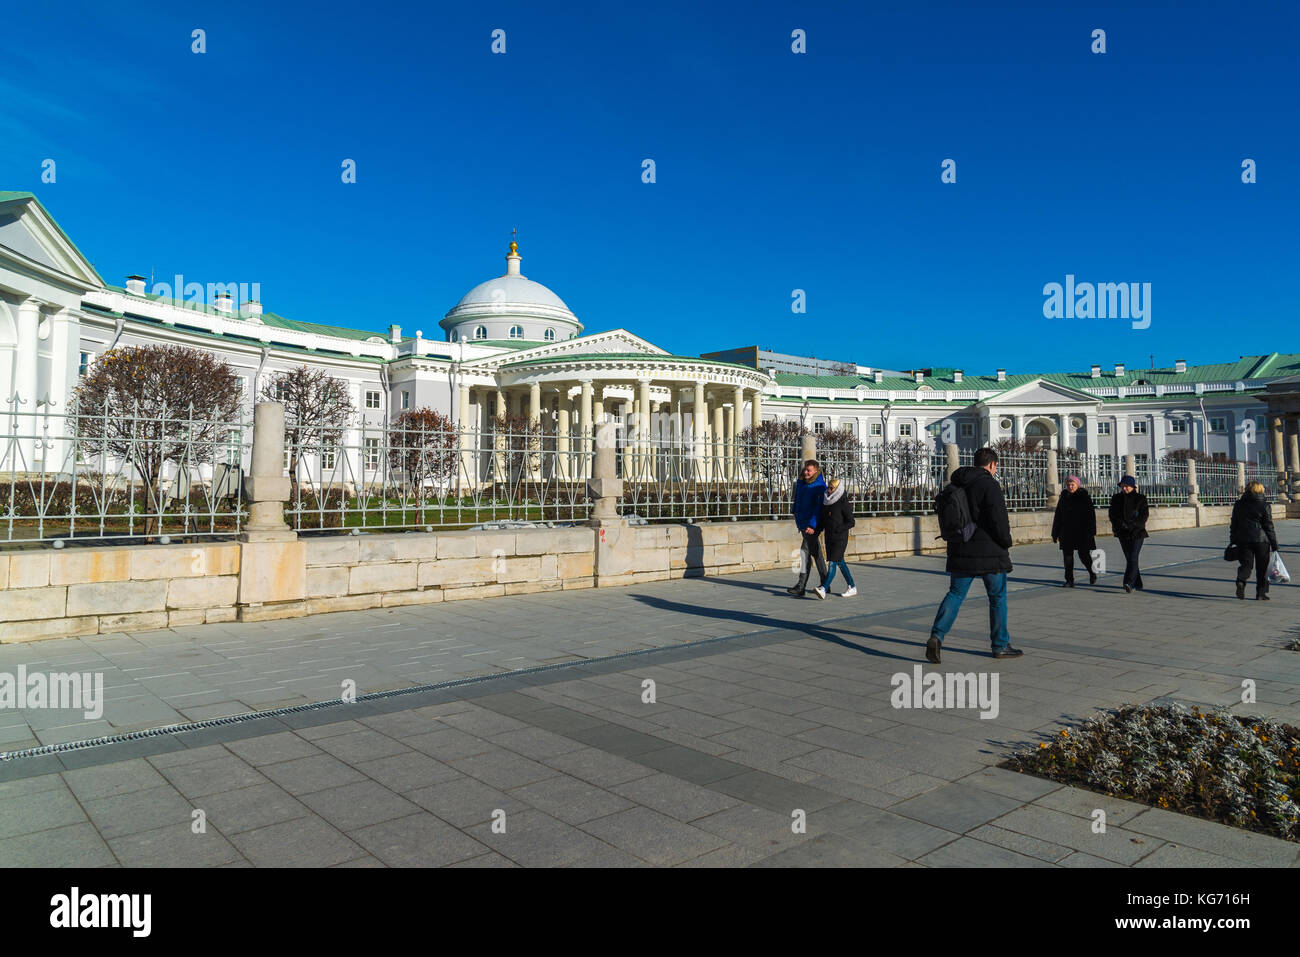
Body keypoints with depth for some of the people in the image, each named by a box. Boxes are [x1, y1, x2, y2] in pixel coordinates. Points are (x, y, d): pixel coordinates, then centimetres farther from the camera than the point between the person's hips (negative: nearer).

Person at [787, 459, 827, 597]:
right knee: (815, 552, 13)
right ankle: (825, 584, 22)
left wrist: (812, 525, -27)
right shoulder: (800, 482, 10)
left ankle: (801, 587, -16)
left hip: (813, 524, -8)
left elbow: (819, 507, -21)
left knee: (805, 551, -15)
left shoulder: (820, 486, -14)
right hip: (802, 522, 8)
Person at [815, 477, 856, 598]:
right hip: (829, 537, 8)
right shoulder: (827, 501, 9)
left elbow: (851, 522, -11)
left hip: (840, 538, -8)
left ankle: (823, 589, -22)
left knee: (832, 563, -14)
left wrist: (837, 529, -18)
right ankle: (851, 588, 25)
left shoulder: (843, 503, -12)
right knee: (840, 562, 14)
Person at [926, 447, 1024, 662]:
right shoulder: (989, 485, -13)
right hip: (989, 552, -6)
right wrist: (1006, 542, -3)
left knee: (955, 594, 8)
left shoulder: (956, 485, 11)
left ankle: (937, 635, -10)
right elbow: (998, 519, -17)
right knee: (998, 597, 9)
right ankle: (1001, 646, 18)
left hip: (961, 552, 6)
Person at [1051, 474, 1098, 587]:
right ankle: (1069, 580, 7)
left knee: (1084, 554, -3)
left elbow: (1091, 515, -4)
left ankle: (1092, 573, 25)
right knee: (1067, 556, 1)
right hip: (1067, 532, 4)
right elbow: (1058, 517, 13)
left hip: (1082, 532, -4)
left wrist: (1092, 532, -11)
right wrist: (1055, 533, 10)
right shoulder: (1063, 498, 10)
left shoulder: (1085, 497, -1)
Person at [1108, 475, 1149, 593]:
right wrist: (1118, 524, -9)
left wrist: (1133, 525, -15)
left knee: (1133, 558, -14)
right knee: (1129, 558, 9)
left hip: (1137, 532, -4)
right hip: (1123, 533, 4)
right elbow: (1112, 514, 8)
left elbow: (1144, 514, -5)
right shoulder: (1116, 498, 9)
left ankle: (1129, 583, -22)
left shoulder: (1140, 498, 0)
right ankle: (1137, 584, 20)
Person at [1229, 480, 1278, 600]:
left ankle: (1241, 581, -23)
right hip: (1261, 540, -2)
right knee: (1262, 568, 8)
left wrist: (1233, 540, 17)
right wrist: (1274, 543, 2)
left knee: (1245, 564, 6)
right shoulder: (1264, 505, -4)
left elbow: (1234, 524, 10)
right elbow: (1269, 526, -3)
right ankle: (1261, 593, 10)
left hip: (1243, 540, 2)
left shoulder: (1238, 505, 6)